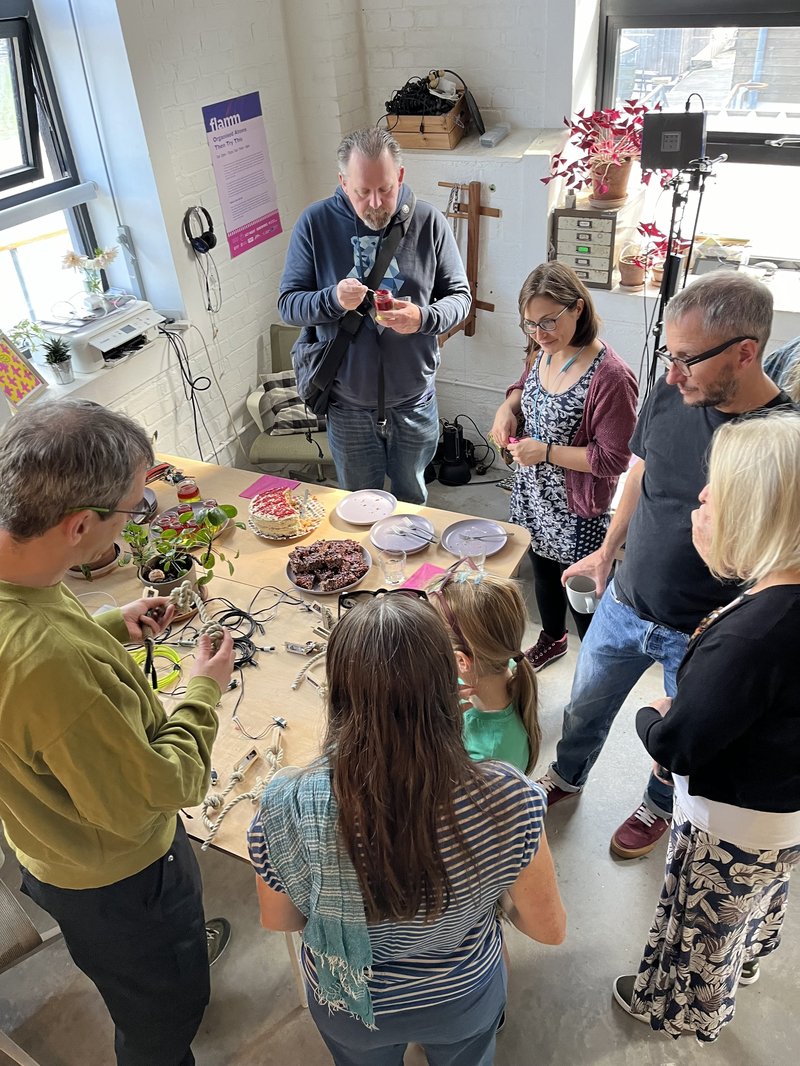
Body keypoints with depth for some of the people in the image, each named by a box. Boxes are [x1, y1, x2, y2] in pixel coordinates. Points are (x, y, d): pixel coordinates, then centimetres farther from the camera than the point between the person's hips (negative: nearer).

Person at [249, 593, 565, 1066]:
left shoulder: (289, 808, -36)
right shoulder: (504, 799, -37)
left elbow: (278, 919, -13)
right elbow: (550, 929, -18)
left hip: (349, 1008, 0)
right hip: (463, 999, 0)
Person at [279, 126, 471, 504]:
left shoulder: (429, 222, -8)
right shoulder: (315, 223, -10)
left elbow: (459, 297, -1)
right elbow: (288, 304, -6)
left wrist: (423, 317, -24)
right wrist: (333, 300, -27)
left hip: (414, 399, 1)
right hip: (347, 405, 0)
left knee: (412, 497, 22)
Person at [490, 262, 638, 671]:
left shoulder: (610, 377, -28)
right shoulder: (544, 351, -5)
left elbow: (613, 459, -23)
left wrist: (547, 451, -25)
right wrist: (507, 408, -4)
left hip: (576, 512, -8)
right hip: (533, 495, 8)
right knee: (542, 569, 27)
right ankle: (552, 639, 53)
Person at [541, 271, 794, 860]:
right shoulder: (670, 394, -13)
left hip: (703, 636, -4)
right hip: (625, 603, 4)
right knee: (586, 706, 25)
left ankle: (660, 805, 55)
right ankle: (567, 776, 55)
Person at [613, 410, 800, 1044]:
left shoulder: (747, 639, -42)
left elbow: (675, 746, -31)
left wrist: (652, 717, -9)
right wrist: (716, 557, -10)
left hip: (732, 829, -8)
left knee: (703, 927, 23)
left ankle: (683, 1012, 53)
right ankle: (745, 968, 68)